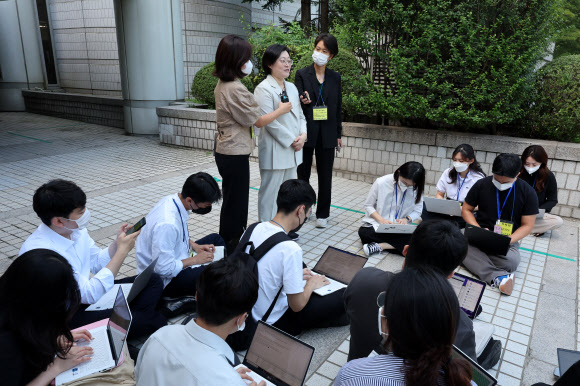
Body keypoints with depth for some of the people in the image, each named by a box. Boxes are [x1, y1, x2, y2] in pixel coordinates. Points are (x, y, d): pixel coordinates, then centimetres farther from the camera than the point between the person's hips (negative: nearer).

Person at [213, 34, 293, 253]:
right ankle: (230, 249, 14)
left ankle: (231, 243, 33)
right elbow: (258, 121, -14)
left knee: (232, 200, 19)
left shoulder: (222, 85, 8)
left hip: (225, 150, 10)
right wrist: (281, 110, 1)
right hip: (235, 154, -10)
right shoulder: (235, 89, -22)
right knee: (235, 202, 1)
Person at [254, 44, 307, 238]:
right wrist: (291, 140, -15)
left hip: (292, 149, 8)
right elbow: (269, 122, -18)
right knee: (270, 191, 0)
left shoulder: (291, 87, 14)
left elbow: (300, 115, 16)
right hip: (274, 151, -8)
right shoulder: (263, 89, -11)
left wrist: (303, 134, -3)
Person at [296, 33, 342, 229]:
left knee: (325, 175, 6)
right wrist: (303, 100, -29)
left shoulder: (335, 77, 8)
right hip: (307, 131, -2)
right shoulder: (302, 74, 0)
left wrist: (338, 134, 8)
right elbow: (297, 100, -5)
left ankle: (322, 213, 18)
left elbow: (338, 106, 10)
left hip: (327, 132, 2)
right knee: (303, 172, 8)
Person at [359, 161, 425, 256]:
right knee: (363, 232, -35)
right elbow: (368, 205, -4)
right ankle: (398, 245, -19)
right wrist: (381, 219, -21)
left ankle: (379, 246, -23)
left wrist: (407, 219, -16)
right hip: (377, 224, -2)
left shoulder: (417, 189, -5)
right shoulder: (381, 183, -12)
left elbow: (417, 211, 6)